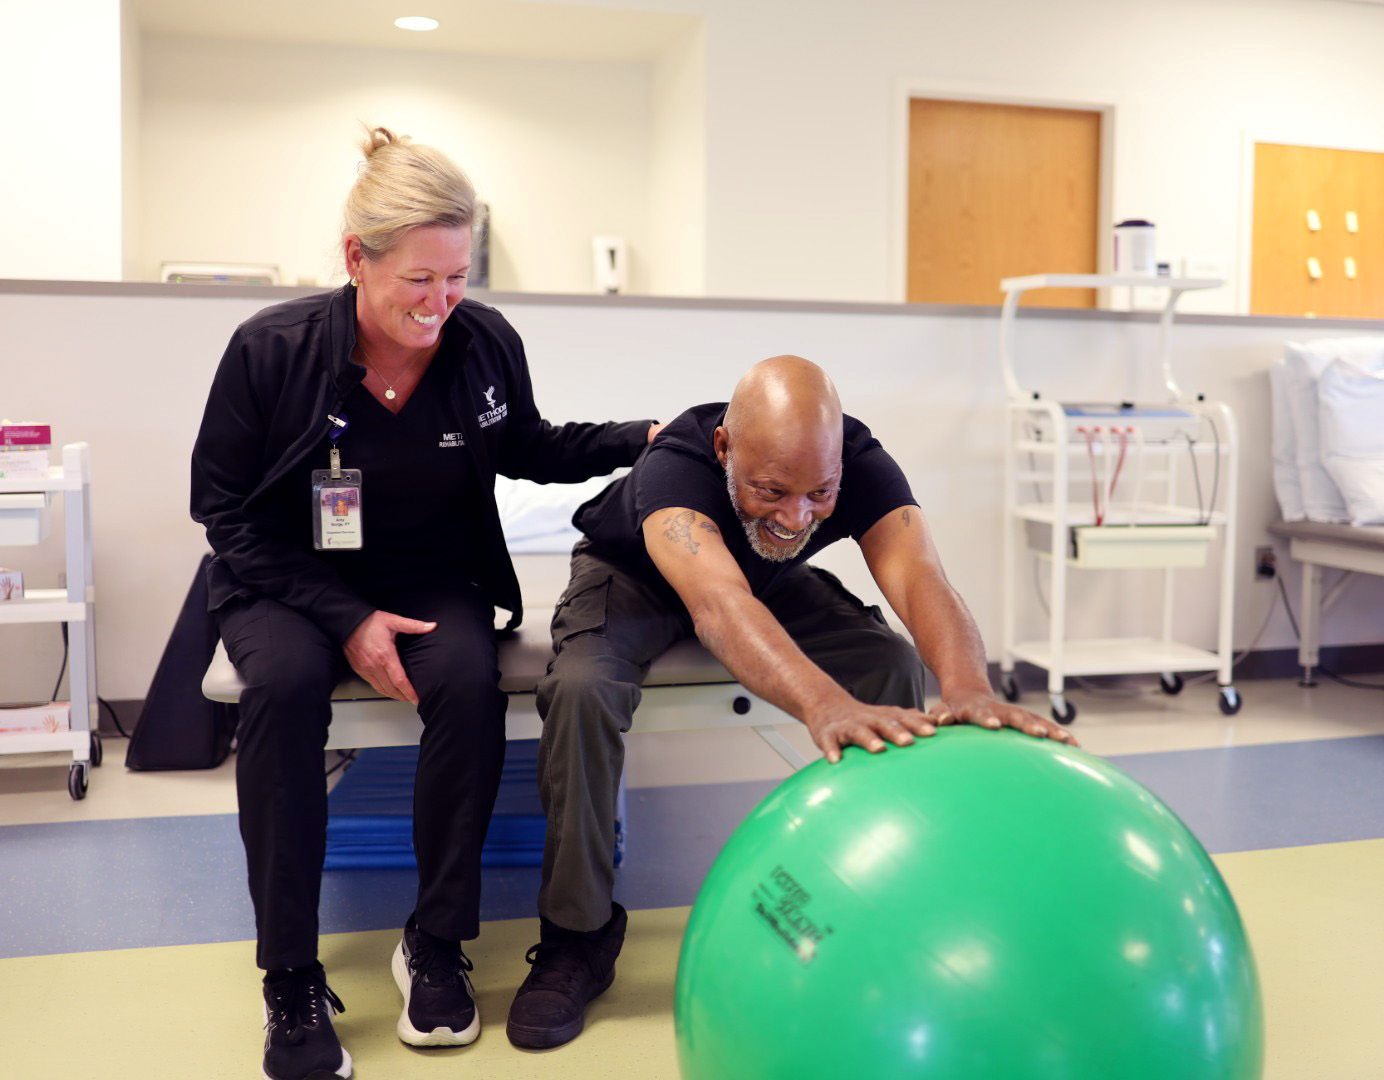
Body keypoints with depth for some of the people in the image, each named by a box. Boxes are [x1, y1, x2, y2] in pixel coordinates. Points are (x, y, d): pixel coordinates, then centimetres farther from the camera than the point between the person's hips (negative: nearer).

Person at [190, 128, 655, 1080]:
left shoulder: (487, 342, -7)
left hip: (432, 580, 2)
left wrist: (643, 439, -2)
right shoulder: (272, 349, -15)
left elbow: (529, 449, 13)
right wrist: (345, 619, -18)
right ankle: (292, 980, -19)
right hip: (291, 582, -1)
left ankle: (435, 944, -11)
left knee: (471, 682, -31)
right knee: (284, 686, -34)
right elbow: (226, 509, -8)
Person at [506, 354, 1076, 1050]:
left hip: (772, 582, 3)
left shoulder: (862, 464, -29)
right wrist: (826, 704, -75)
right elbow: (718, 602, -57)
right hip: (634, 575, -3)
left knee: (895, 666, -21)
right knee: (580, 686, -33)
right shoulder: (673, 465, -40)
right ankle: (577, 938, -15)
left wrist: (969, 690, -64)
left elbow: (918, 577, -43)